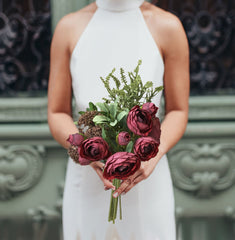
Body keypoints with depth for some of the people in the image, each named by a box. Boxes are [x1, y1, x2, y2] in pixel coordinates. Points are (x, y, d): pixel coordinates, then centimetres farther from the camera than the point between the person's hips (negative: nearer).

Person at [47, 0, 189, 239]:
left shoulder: (167, 26, -3)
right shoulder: (69, 27, 1)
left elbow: (178, 112, 3)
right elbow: (57, 114, 4)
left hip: (147, 183, -1)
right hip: (86, 183, 1)